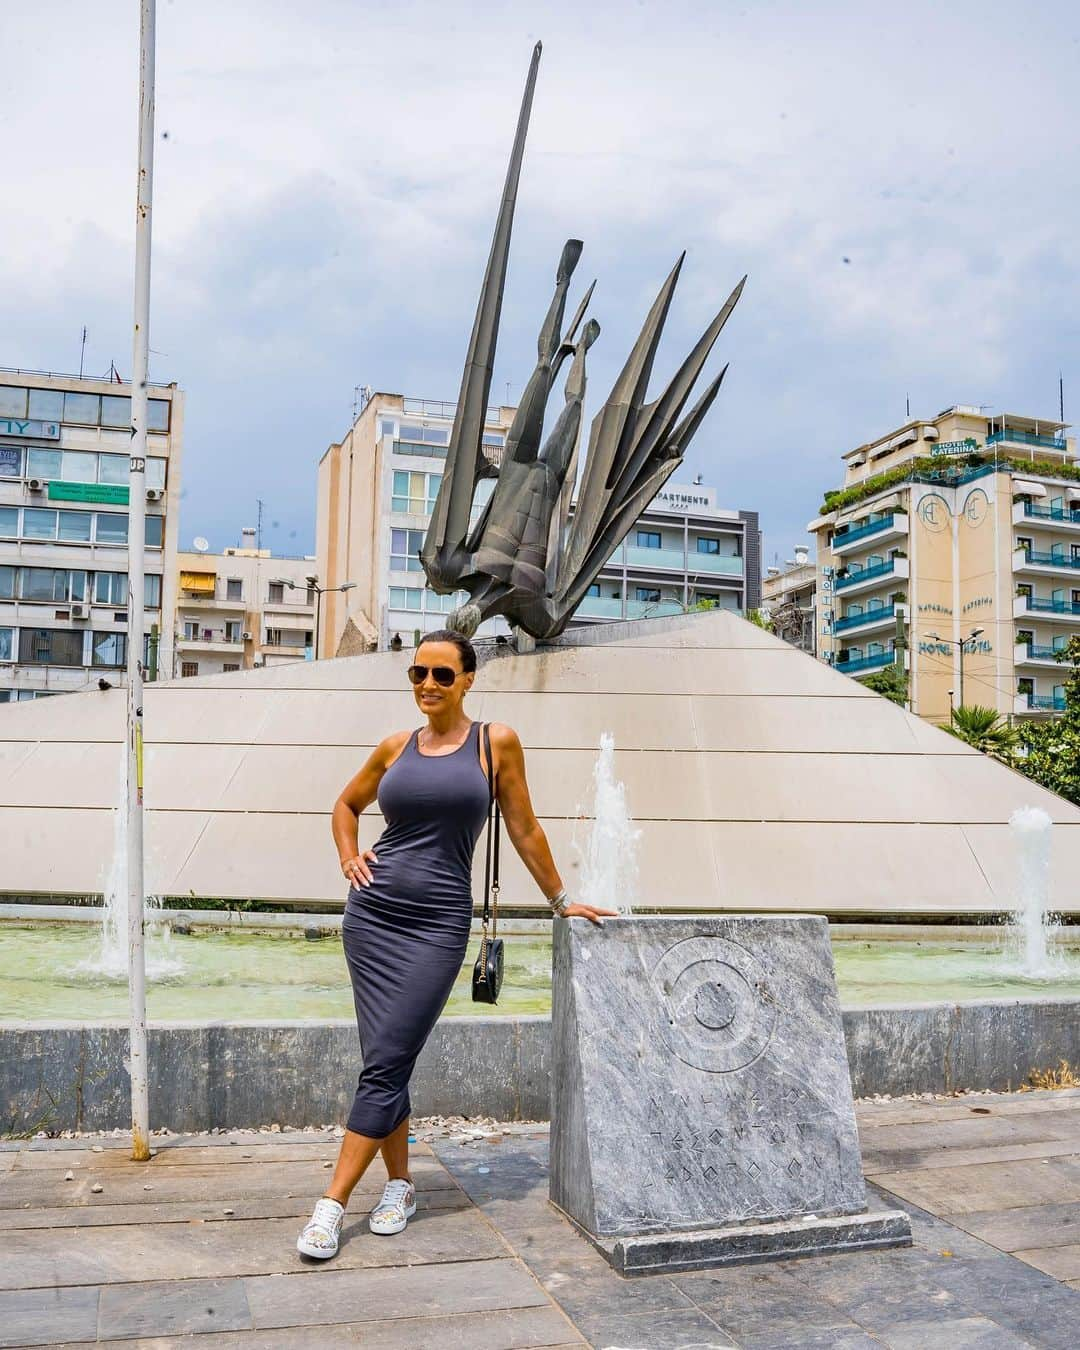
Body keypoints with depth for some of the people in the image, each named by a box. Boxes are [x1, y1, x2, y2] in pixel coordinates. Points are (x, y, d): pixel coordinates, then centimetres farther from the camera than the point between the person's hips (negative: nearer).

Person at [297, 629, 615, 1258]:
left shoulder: (496, 743, -1)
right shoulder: (396, 747, 8)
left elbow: (524, 830, 6)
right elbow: (346, 805, 24)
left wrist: (561, 900, 10)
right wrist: (349, 857, 8)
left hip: (438, 922, -3)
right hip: (373, 914, 3)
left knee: (387, 1064, -7)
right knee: (387, 1059, 6)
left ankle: (333, 1204, 1)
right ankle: (401, 1184, 22)